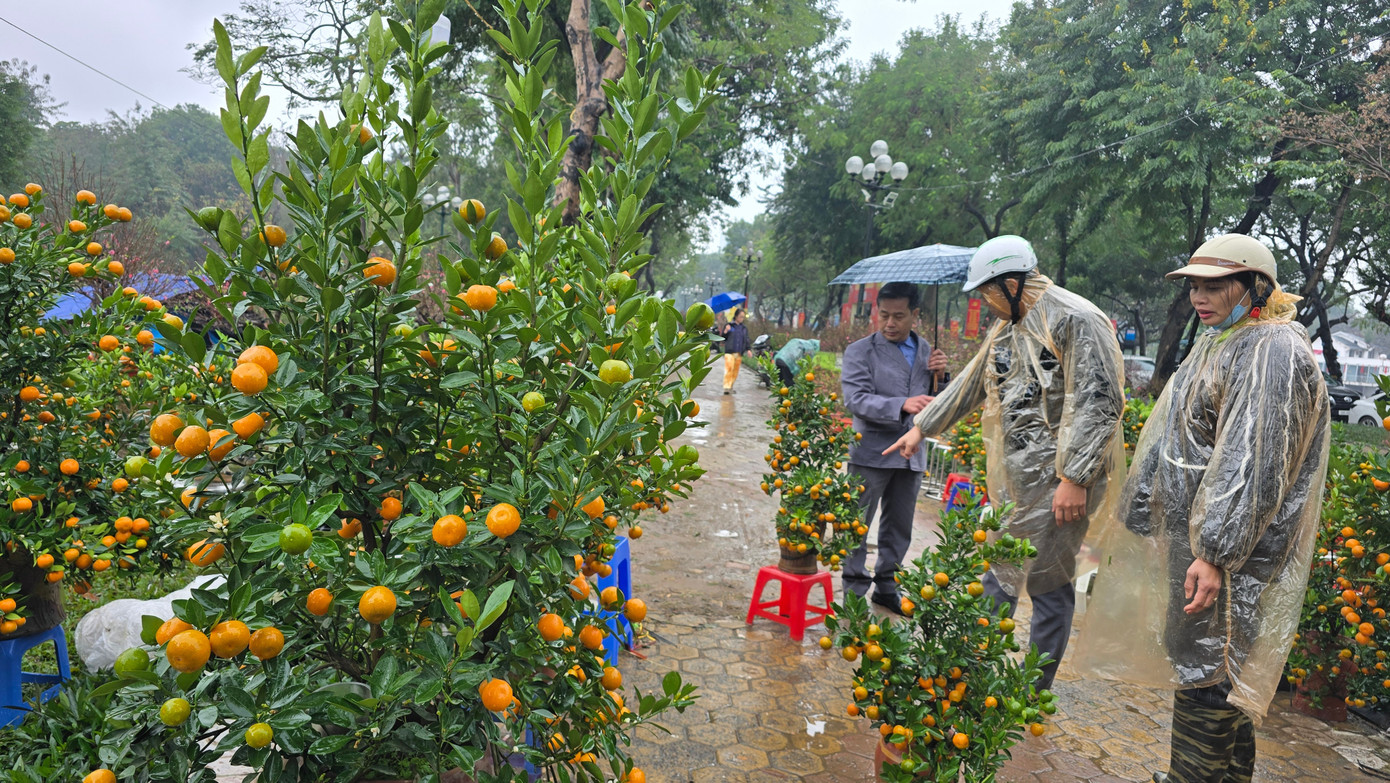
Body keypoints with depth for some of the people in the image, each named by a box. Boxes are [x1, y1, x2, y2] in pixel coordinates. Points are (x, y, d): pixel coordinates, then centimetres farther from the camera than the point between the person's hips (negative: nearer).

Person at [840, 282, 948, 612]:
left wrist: (939, 374, -5)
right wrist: (903, 405, -30)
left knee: (898, 529, 16)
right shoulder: (860, 351, -5)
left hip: (911, 454, 5)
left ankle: (887, 587, 31)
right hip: (871, 453, -5)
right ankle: (855, 591, 16)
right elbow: (856, 399, -16)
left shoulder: (925, 351, 11)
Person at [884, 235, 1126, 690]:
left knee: (1047, 584, 1)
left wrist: (1074, 478, -22)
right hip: (1012, 479, 9)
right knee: (998, 575, 15)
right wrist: (922, 427, 29)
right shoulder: (1007, 325, 15)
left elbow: (1098, 404, -20)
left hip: (1057, 481, -8)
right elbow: (971, 384, 25)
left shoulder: (1075, 320, -14)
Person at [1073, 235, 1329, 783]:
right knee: (1215, 666, 19)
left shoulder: (1274, 351, -15)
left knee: (1203, 672, -1)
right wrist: (1137, 518, 22)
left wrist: (1216, 553, -25)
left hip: (1230, 548, -10)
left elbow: (1254, 465, -23)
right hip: (1189, 534, 10)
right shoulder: (1216, 344, 16)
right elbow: (1178, 445, 21)